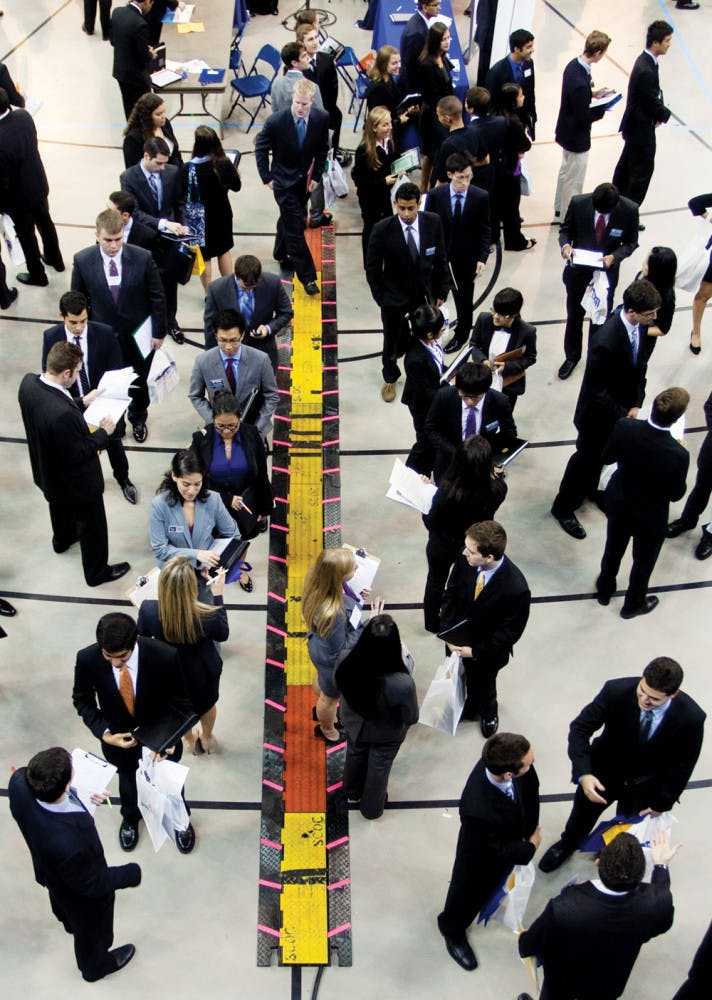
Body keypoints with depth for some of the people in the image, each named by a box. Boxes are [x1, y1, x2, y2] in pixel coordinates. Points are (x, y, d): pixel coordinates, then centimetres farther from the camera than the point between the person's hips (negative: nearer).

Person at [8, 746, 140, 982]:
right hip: (82, 897, -6)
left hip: (48, 869, 6)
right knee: (91, 930, 30)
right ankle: (96, 965, 61)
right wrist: (132, 874, -14)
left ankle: (69, 922, 74)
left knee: (64, 906, 41)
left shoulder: (19, 783, -36)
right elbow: (90, 884, -29)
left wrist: (82, 795, -13)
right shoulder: (69, 844, -50)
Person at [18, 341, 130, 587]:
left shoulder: (28, 383, -20)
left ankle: (62, 539, 66)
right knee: (92, 525, 19)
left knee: (60, 505, 37)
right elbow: (76, 455, -30)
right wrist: (103, 433, -17)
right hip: (76, 481, -8)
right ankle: (96, 571, 42)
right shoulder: (62, 414, -44)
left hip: (47, 470, 8)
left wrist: (81, 402, 0)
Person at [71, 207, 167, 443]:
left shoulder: (142, 258, -19)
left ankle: (138, 419, 49)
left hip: (138, 335, 0)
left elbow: (157, 297, -8)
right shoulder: (83, 261, -15)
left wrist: (158, 332, -5)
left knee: (139, 380, 21)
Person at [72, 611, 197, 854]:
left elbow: (181, 702, -20)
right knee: (127, 779, 31)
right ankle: (130, 817, 65)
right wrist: (104, 733, -23)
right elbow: (82, 699, -11)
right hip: (118, 738, 1)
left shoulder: (164, 657, -36)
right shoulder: (87, 659, -30)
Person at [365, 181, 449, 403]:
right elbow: (372, 268, -10)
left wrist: (441, 292, 1)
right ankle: (390, 378, 42)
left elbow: (441, 259, -2)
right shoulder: (382, 230, -21)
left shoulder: (433, 223, -14)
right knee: (392, 340, 17)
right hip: (394, 297, -1)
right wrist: (381, 297, -8)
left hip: (424, 295, 2)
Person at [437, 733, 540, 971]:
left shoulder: (505, 763, -34)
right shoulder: (479, 811, -50)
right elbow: (499, 851, -29)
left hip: (510, 838, 5)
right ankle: (453, 932, 58)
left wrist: (532, 829, -7)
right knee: (469, 896, 26)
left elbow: (531, 787, -9)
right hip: (481, 861, -5)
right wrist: (531, 847, -14)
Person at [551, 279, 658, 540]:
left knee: (602, 453, 27)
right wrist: (623, 416, -22)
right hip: (598, 411, -7)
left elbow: (639, 363, 0)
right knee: (586, 456, 12)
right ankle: (563, 507, 33)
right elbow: (596, 391, -29)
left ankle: (588, 488, 53)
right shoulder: (606, 341, -38)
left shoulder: (638, 325, -14)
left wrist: (636, 404, -7)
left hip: (622, 406, 7)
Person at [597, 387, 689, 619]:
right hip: (650, 517, -3)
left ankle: (604, 590, 56)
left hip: (618, 504, 3)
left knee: (613, 549, 30)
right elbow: (676, 494, -17)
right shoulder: (678, 455, -36)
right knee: (644, 561, 26)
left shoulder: (624, 427, -27)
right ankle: (633, 603, 50)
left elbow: (606, 458, -9)